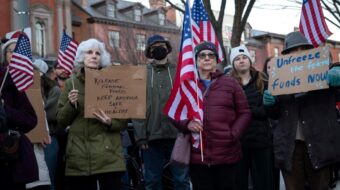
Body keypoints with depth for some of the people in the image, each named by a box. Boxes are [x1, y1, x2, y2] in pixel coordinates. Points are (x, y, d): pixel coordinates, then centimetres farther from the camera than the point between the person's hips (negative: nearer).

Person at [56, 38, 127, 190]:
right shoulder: (71, 83, 8)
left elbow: (124, 121, 3)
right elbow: (61, 120, 8)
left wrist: (110, 123, -17)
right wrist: (71, 104, -9)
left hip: (108, 156, -1)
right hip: (78, 156, 2)